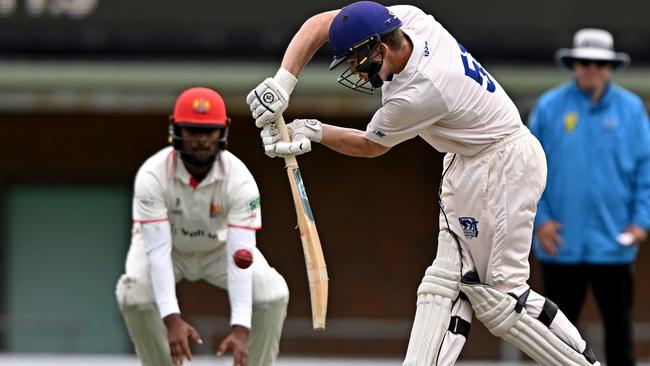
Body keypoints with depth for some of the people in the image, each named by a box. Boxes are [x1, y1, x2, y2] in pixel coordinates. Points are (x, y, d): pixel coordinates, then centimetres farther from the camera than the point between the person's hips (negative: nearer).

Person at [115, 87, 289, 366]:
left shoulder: (239, 179, -32)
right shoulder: (152, 175, -34)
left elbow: (240, 258, -37)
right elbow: (157, 251, -37)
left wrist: (240, 329, -47)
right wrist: (172, 319, -48)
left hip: (221, 246, 1)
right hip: (167, 245, -1)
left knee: (272, 291, -24)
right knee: (135, 293, -31)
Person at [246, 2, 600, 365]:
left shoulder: (421, 92, -30)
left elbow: (370, 146, -12)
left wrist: (313, 131, -5)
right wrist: (283, 81, -15)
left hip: (503, 164, -10)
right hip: (466, 160, 10)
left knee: (497, 293, -10)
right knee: (448, 280, 2)